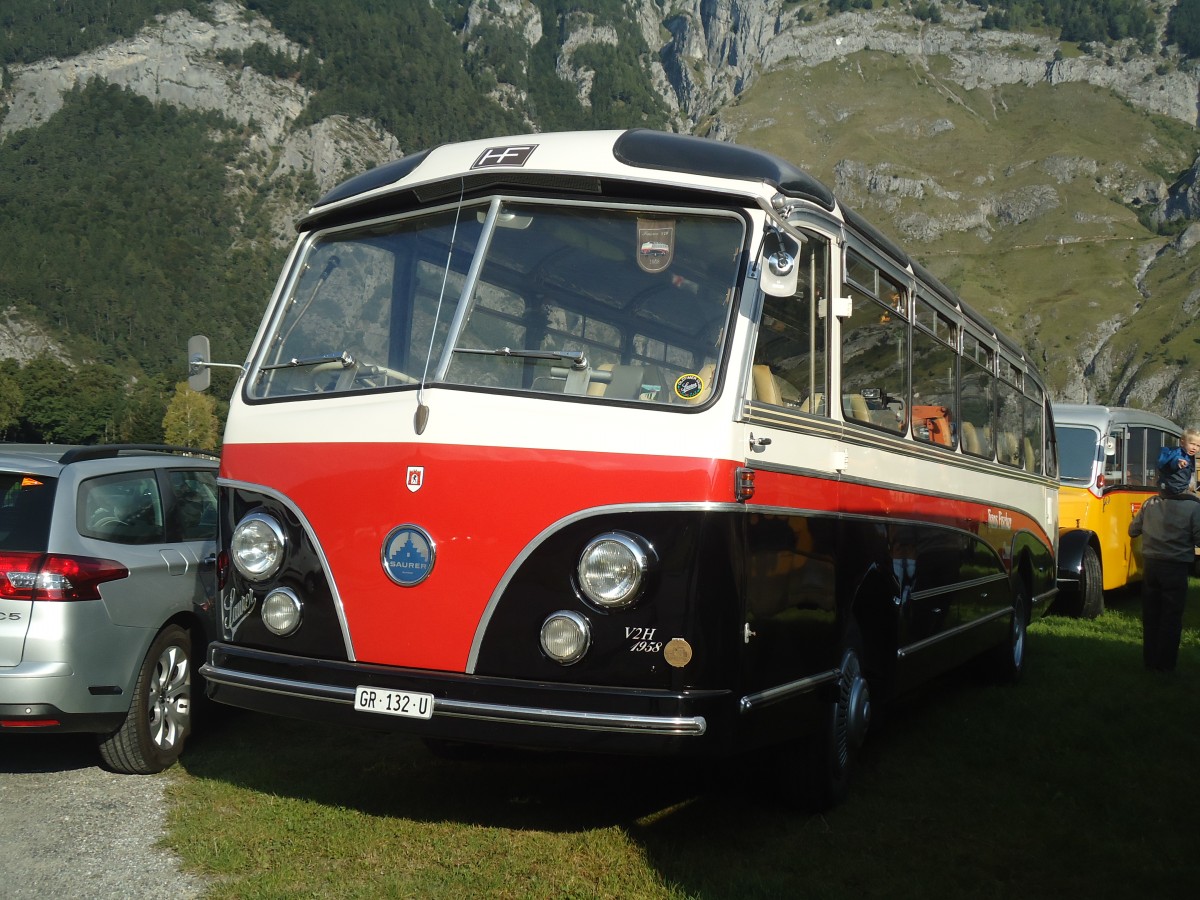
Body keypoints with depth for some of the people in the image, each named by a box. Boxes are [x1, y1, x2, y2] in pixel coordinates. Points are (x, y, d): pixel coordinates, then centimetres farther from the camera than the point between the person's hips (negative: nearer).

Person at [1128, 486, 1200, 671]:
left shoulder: (1149, 504, -3)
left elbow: (1133, 531, 5)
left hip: (1150, 565, 4)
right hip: (1176, 568, -4)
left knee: (1150, 615, 14)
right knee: (1171, 618, 6)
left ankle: (1150, 660, 21)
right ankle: (1165, 664, 10)